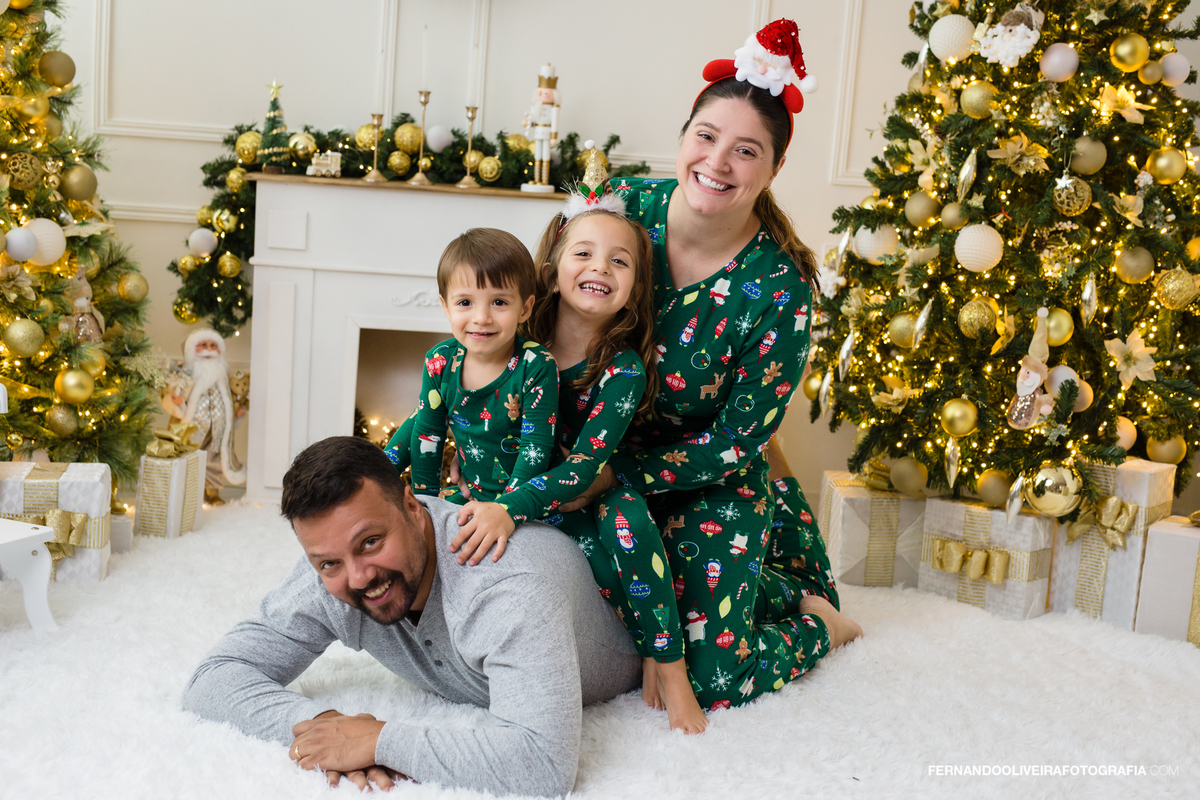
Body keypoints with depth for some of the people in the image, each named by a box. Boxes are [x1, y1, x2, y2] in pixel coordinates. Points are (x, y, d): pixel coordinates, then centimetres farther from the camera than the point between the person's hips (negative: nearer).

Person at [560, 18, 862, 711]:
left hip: (711, 485, -4)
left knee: (711, 681, -10)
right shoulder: (623, 208, -12)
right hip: (596, 458, 4)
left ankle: (817, 618, 24)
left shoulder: (780, 288, -22)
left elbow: (738, 442, -17)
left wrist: (610, 475, -19)